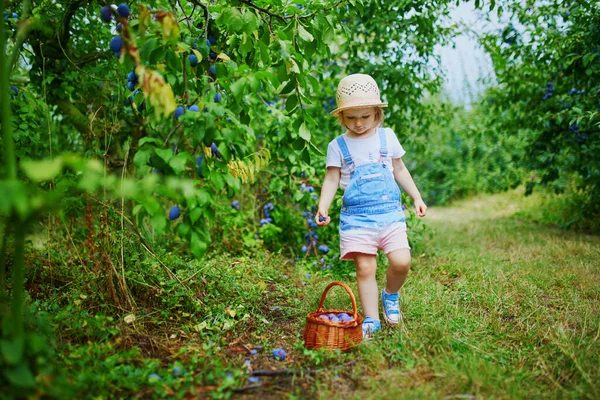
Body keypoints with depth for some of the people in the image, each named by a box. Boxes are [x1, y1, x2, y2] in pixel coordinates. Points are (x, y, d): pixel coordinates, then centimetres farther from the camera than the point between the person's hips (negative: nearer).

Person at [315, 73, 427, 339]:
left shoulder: (387, 137, 9)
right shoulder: (338, 146, 3)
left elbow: (400, 170, 19)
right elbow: (332, 179, 3)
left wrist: (417, 197, 17)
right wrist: (323, 208, -11)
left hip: (389, 211, 2)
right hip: (356, 216, -1)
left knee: (401, 261, -12)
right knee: (365, 268, -4)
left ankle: (391, 295, 19)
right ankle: (371, 319, 10)